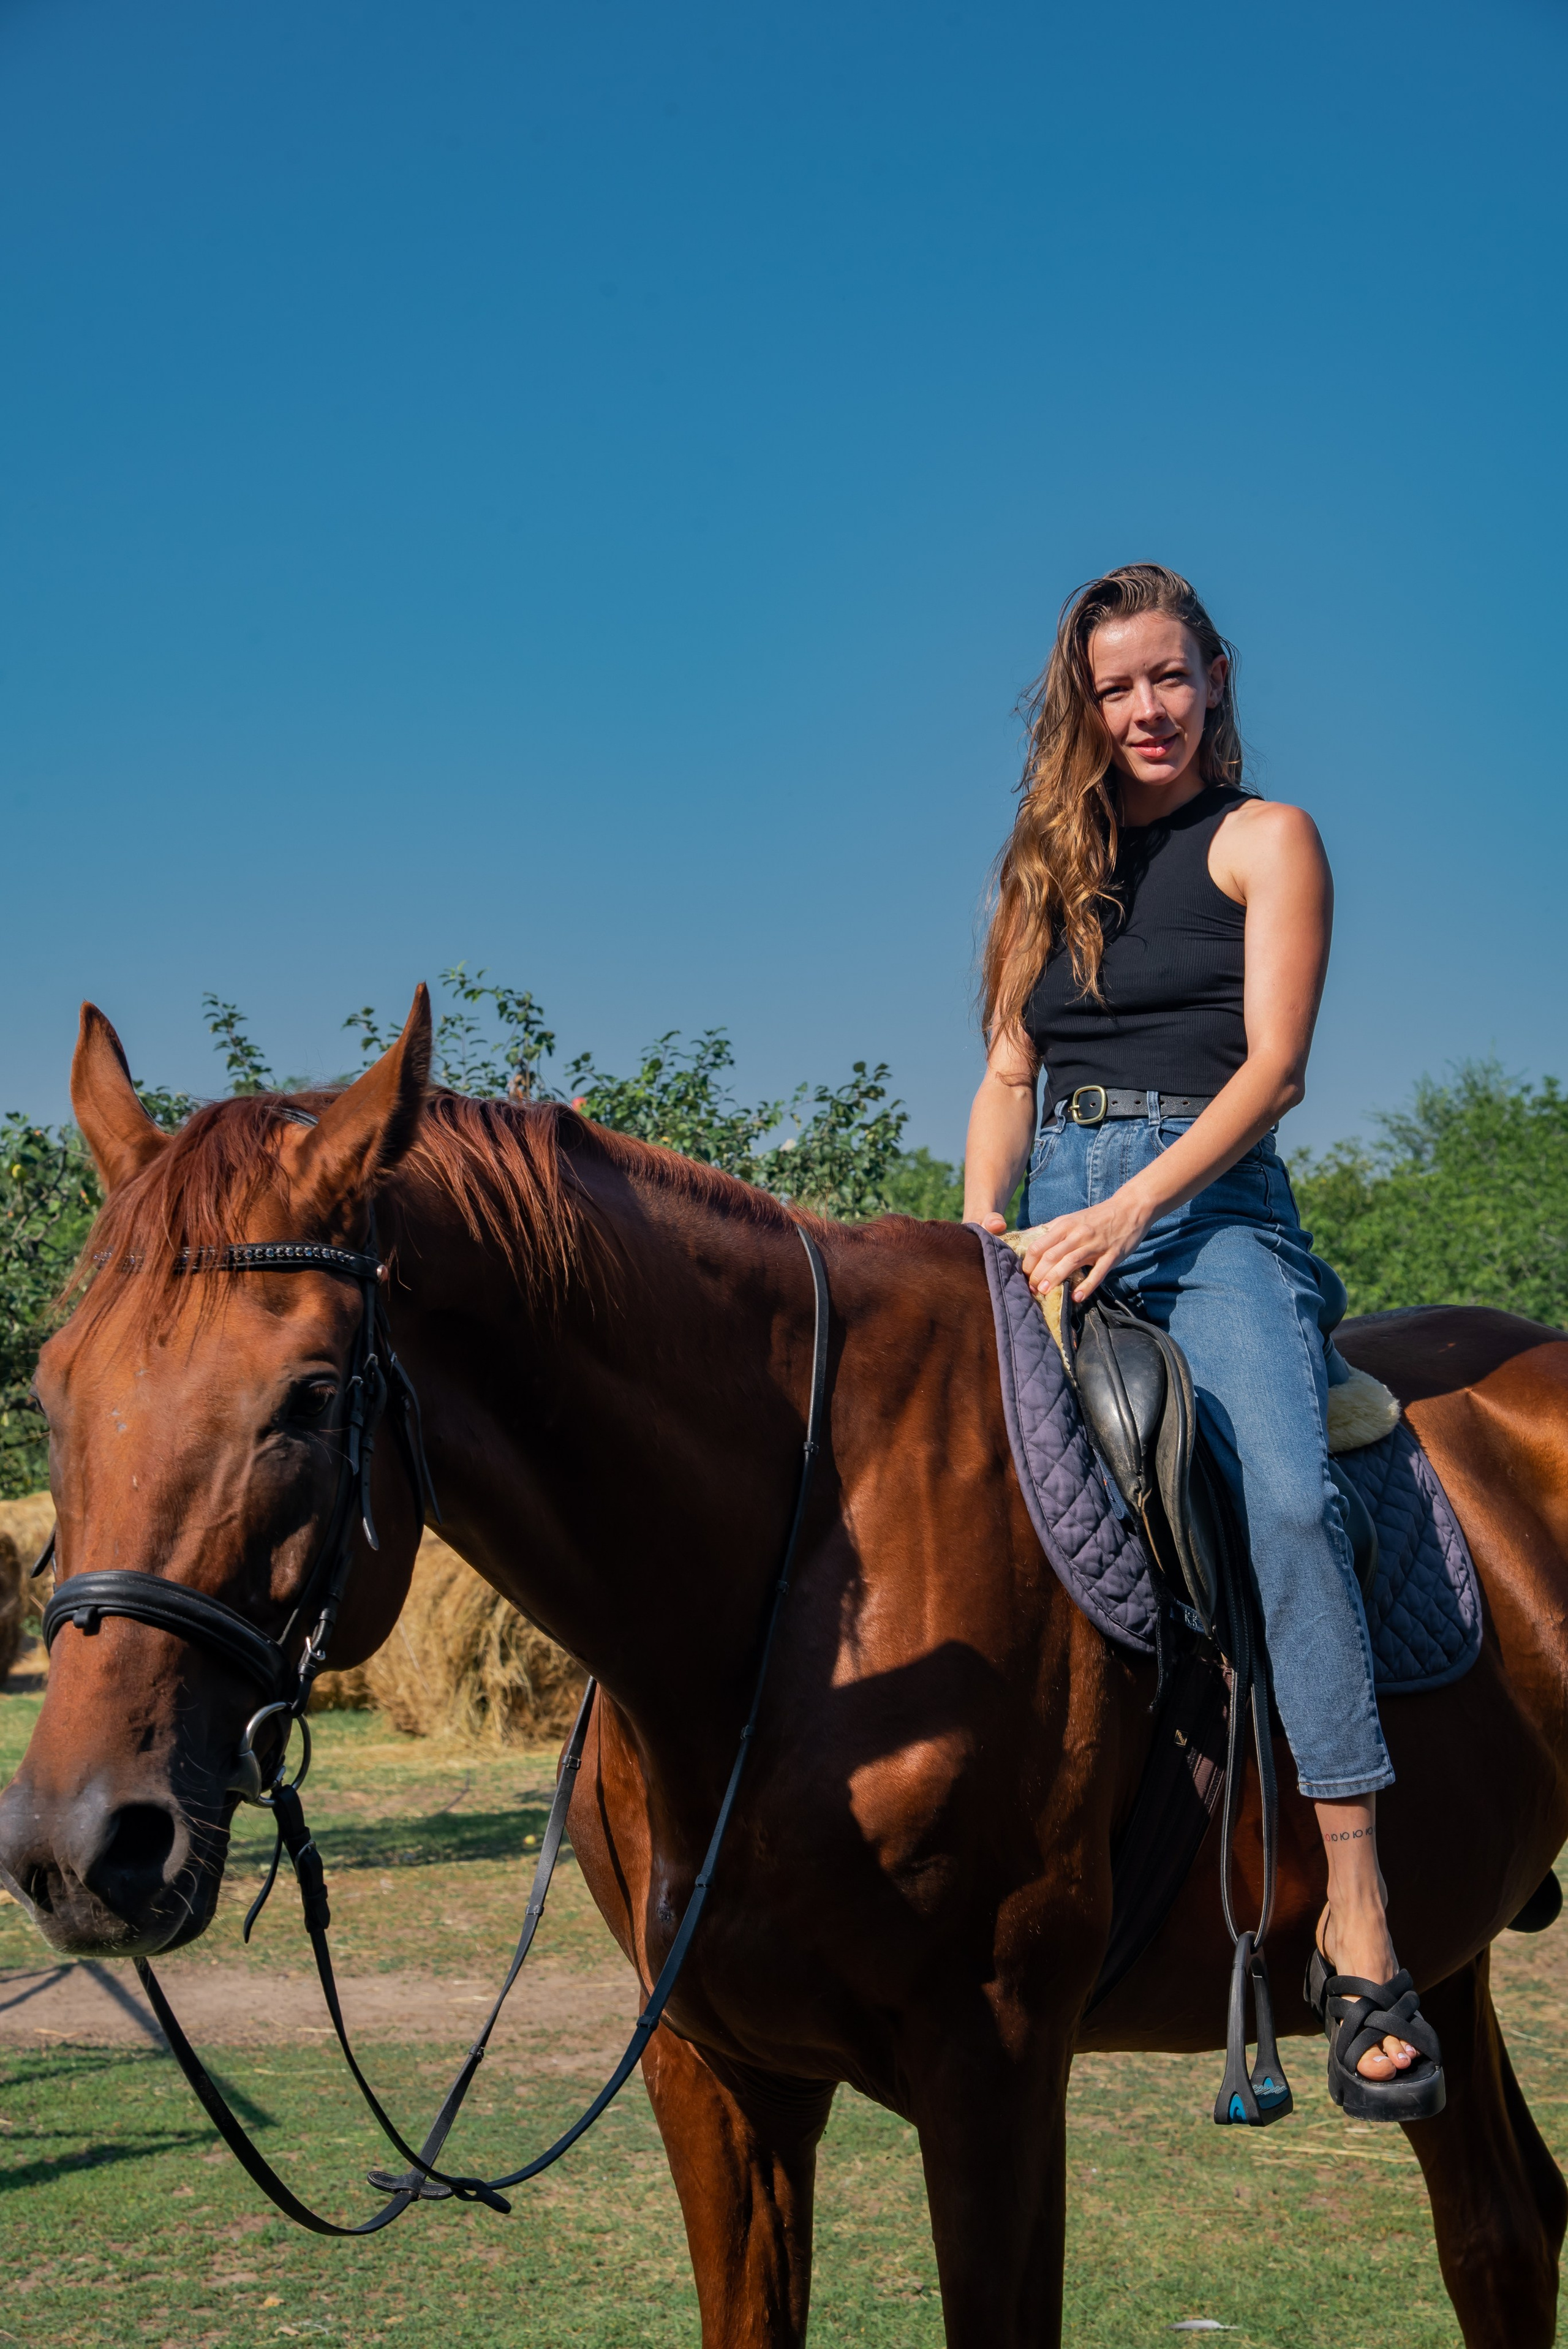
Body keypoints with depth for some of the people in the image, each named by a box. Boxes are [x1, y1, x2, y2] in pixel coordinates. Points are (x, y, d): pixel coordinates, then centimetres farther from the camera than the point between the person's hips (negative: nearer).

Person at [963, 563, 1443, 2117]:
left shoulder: (1266, 840, 7)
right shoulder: (1052, 863, 22)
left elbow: (1272, 1067, -4)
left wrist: (1124, 1217, -16)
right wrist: (980, 1235, 0)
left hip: (1209, 1205, -5)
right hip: (1049, 1210, 5)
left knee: (1287, 1490, -28)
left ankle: (1358, 1928, -30)